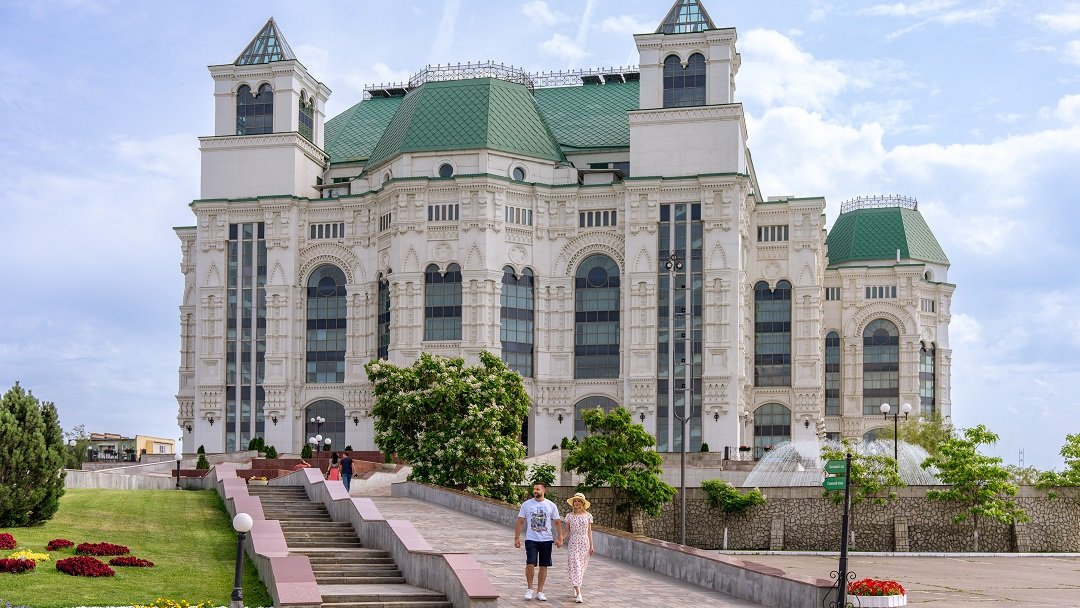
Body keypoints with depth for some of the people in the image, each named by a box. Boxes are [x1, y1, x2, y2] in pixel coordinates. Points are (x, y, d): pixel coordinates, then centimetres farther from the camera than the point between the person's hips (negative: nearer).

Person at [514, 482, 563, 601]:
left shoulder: (551, 505, 2)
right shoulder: (526, 504, 1)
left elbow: (557, 522, 6)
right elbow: (520, 522, 4)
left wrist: (559, 538, -3)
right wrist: (517, 538, -1)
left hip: (546, 540, 1)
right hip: (531, 539, -1)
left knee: (543, 566, 5)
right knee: (530, 564, -14)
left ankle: (540, 592, 16)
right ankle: (530, 589, 5)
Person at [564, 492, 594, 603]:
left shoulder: (588, 515, 3)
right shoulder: (569, 516, 1)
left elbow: (589, 531, 7)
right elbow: (566, 531, 3)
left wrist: (591, 545, 6)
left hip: (584, 543, 2)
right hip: (573, 543, -2)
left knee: (582, 566, 7)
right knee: (575, 566, -10)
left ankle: (576, 587, 27)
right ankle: (578, 593, -14)